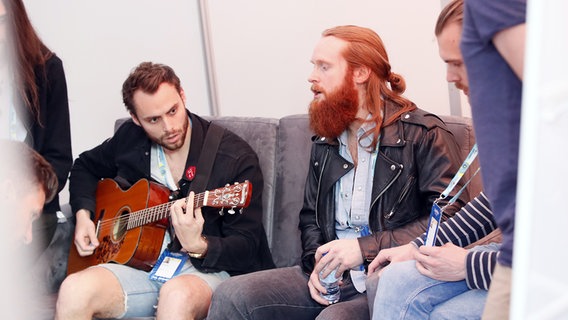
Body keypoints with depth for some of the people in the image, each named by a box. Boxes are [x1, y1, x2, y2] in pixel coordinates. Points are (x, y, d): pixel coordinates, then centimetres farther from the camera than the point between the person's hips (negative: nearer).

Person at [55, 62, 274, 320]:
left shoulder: (236, 158, -11)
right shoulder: (129, 139, 5)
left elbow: (246, 248, -12)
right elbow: (85, 166, 27)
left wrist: (198, 246, -32)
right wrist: (83, 214, 8)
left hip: (207, 268, -4)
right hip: (140, 264, 4)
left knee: (178, 295, -40)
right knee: (74, 291, -26)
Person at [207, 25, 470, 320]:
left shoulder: (423, 134, -5)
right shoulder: (325, 142, 16)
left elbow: (450, 217, -13)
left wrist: (365, 247, -17)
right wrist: (317, 264, 2)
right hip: (332, 275, 6)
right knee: (231, 295, -15)